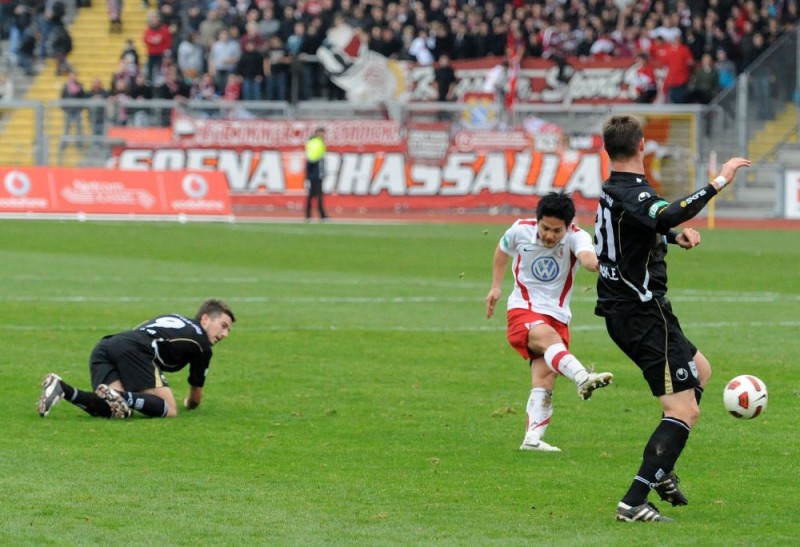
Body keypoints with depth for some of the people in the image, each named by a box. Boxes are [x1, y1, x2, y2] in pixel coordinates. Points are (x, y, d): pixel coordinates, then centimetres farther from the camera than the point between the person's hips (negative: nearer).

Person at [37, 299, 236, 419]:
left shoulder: (172, 319, 38)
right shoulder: (202, 344, 18)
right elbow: (196, 394, 30)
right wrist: (190, 403, 55)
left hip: (103, 347, 7)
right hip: (135, 350, -7)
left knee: (112, 410, -9)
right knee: (169, 410, -8)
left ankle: (62, 389, -29)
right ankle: (121, 398, -35)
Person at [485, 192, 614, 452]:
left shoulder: (576, 237, -13)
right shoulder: (520, 230, -6)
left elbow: (587, 256, -36)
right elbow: (503, 250, 16)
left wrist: (594, 263, -54)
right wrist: (496, 287, 15)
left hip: (557, 315, 2)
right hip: (523, 310, -2)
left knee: (544, 380, -9)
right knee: (548, 338, -34)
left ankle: (533, 438, -6)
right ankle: (582, 377, -61)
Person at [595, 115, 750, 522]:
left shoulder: (613, 191, 11)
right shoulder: (632, 193, -20)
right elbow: (667, 216, -43)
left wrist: (675, 235, 12)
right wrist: (718, 183, -40)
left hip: (623, 313, 11)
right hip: (644, 316, -11)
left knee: (700, 370, 29)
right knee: (684, 410, -11)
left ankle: (660, 470, 25)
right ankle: (634, 503, -17)